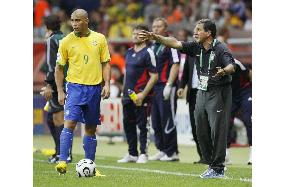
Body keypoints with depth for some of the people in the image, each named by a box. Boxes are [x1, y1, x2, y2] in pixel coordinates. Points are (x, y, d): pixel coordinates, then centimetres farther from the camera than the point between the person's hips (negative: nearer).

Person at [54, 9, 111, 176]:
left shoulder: (99, 39, 4)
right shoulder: (66, 42, 0)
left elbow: (105, 63, 8)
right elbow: (59, 68, 5)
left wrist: (107, 84, -4)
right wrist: (60, 91, -1)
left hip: (95, 88, 2)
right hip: (75, 87, -2)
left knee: (91, 129, 9)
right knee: (70, 123, -17)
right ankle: (63, 162, -20)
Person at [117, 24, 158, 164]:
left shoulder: (147, 53, -9)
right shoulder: (129, 52, 14)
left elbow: (154, 76, -13)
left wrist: (143, 94, -18)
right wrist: (124, 91, 17)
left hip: (141, 96, -8)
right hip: (128, 95, 8)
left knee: (142, 125, -3)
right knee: (128, 124, 10)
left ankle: (143, 154, 3)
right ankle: (132, 154, 18)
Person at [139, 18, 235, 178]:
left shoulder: (221, 49, -15)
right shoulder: (196, 47, 6)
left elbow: (231, 66, -28)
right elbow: (175, 43, 5)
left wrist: (224, 71, -51)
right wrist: (155, 37, -3)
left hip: (219, 93, -8)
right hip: (202, 92, 8)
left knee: (218, 130, -9)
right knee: (201, 132, 8)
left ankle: (218, 169, -5)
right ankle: (212, 165, 19)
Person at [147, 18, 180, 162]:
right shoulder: (153, 46, 19)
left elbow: (175, 65, -15)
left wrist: (169, 85, -20)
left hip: (165, 87, -9)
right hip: (154, 87, 9)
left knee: (167, 120, -6)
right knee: (156, 121, 10)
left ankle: (172, 152, -1)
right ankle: (162, 150, 18)